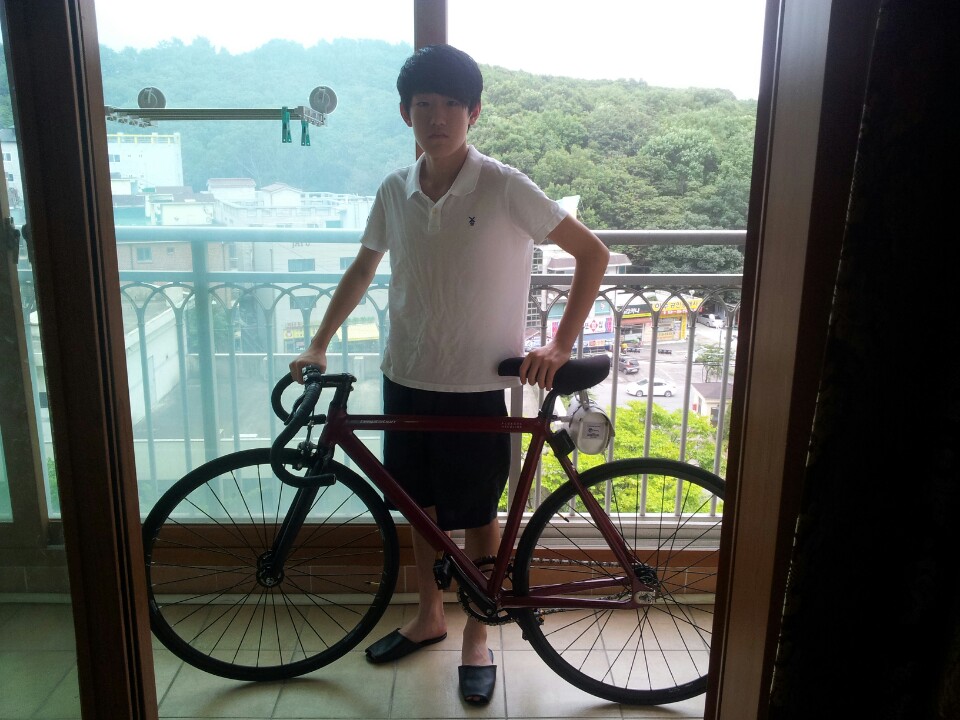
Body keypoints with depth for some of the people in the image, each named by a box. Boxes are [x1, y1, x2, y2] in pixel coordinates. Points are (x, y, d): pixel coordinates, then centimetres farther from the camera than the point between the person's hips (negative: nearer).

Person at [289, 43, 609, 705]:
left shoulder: (506, 189, -14)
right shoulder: (394, 192, 0)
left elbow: (593, 254, -10)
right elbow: (363, 268, 15)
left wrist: (560, 345, -15)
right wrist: (319, 344, 11)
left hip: (478, 387, -4)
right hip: (407, 380, 5)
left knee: (478, 516, 10)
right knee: (422, 506, 18)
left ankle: (477, 637, 31)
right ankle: (429, 616, 41)